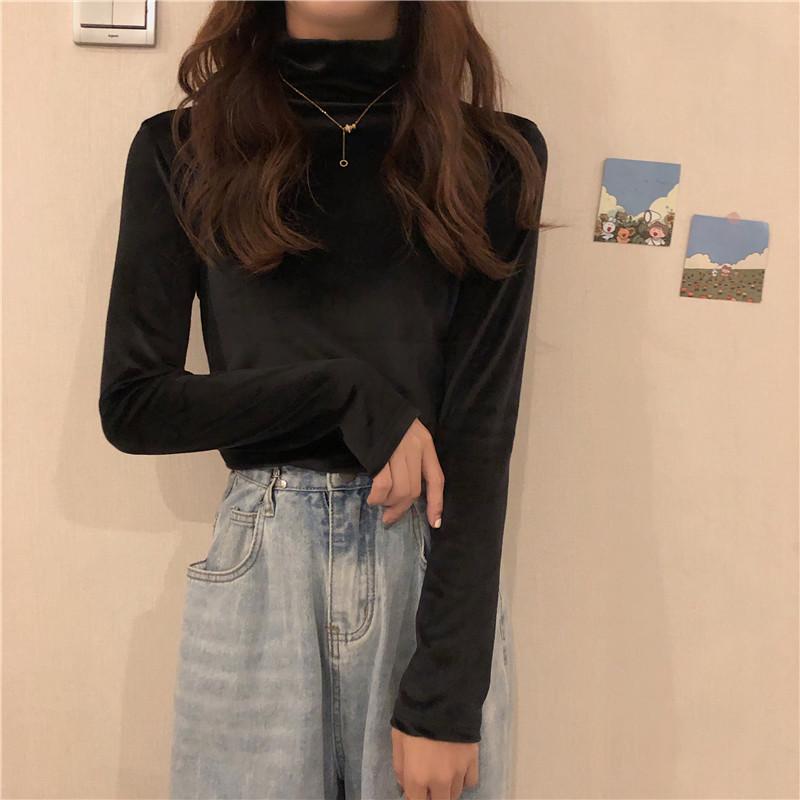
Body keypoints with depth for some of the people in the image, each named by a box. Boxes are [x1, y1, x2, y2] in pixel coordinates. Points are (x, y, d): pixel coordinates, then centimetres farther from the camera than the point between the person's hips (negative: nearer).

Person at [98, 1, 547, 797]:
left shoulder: (494, 157, -1)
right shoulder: (183, 150, 1)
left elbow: (482, 427, -8)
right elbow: (132, 405, -2)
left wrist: (444, 699, -13)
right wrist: (351, 392, -13)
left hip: (441, 564, 0)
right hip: (260, 570, 1)